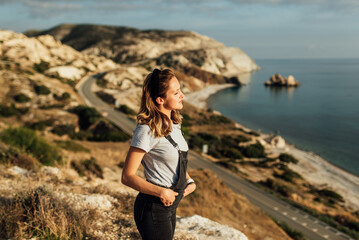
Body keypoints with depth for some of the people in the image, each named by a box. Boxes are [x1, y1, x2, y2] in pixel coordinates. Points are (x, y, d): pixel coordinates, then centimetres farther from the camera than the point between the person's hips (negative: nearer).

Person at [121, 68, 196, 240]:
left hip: (170, 207, 8)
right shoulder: (146, 131, -22)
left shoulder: (173, 123, 4)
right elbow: (127, 177, -20)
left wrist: (189, 181, 3)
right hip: (153, 209, -8)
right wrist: (161, 192, -24)